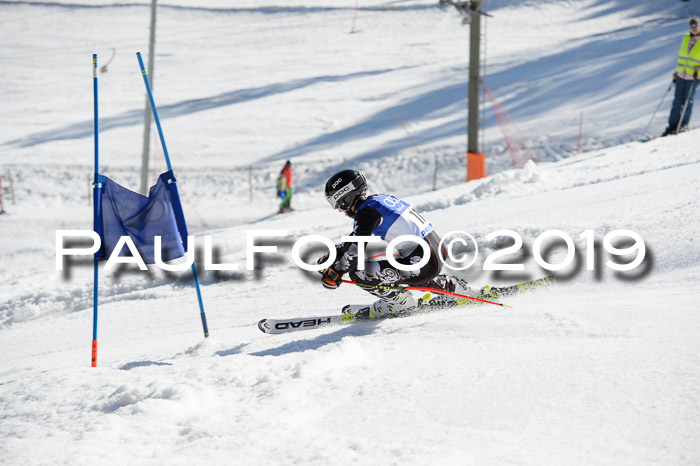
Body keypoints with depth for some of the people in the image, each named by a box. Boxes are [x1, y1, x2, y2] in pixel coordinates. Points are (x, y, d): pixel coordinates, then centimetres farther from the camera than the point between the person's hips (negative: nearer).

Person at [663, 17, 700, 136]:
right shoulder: (686, 37, 11)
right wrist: (677, 71, 15)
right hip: (681, 74, 4)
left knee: (687, 101, -1)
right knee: (677, 100, 4)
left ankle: (683, 125, 9)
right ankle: (673, 124, 10)